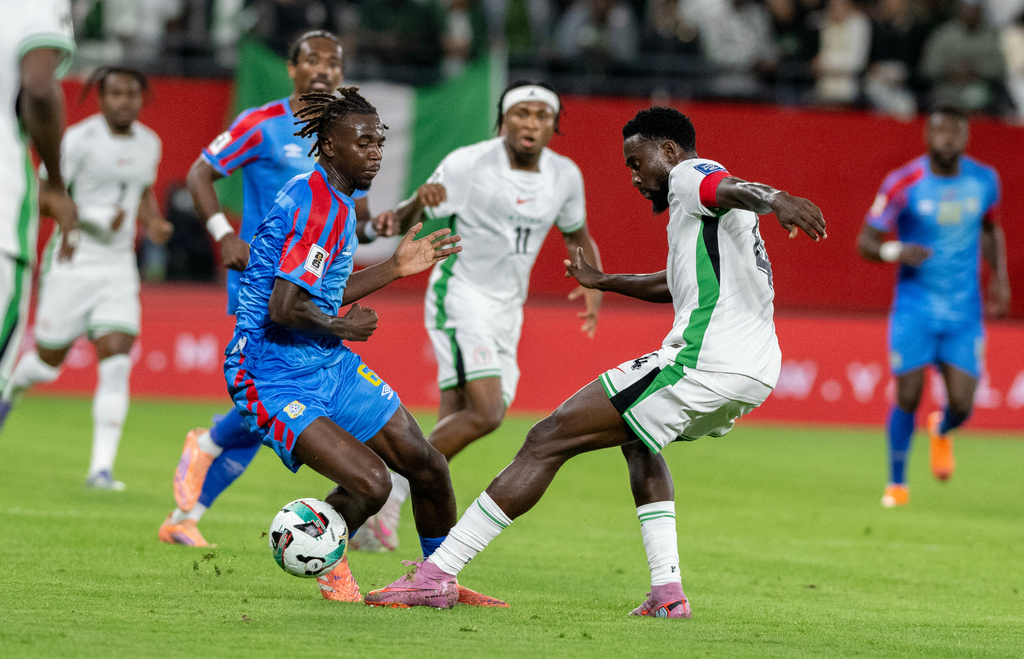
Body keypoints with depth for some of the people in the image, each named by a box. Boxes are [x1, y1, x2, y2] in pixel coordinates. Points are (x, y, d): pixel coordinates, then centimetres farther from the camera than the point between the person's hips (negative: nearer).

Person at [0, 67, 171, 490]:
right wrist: (94, 217, -23)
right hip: (72, 261, -4)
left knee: (116, 364, -12)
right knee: (48, 362, 7)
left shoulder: (149, 144, 8)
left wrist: (154, 224, 5)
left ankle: (102, 467, -12)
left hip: (118, 267, 4)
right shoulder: (79, 139, -12)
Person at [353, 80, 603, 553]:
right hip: (460, 296, -6)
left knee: (457, 421, 3)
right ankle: (388, 493, -12)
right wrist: (418, 201, -33)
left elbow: (577, 237, 20)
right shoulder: (467, 165, -12)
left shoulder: (564, 176, 3)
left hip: (506, 310, 6)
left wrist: (593, 283, 1)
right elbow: (402, 225, -9)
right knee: (485, 412, -22)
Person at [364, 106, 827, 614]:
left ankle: (437, 574, -8)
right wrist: (603, 282, 59)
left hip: (701, 361, -10)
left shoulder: (690, 176, 0)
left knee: (547, 441, -6)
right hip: (757, 369, 10)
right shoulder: (711, 210, 30)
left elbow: (734, 189, -25)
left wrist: (774, 200, -47)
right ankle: (667, 592, 19)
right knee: (638, 438, 37)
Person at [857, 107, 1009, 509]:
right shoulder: (903, 184, -10)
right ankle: (897, 483, 14)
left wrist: (1000, 280, 10)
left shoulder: (984, 181, 1)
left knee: (962, 404, -7)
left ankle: (941, 431, 32)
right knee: (907, 397, -8)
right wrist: (895, 252, -26)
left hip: (964, 312, 2)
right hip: (915, 307, -2)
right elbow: (865, 241, -5)